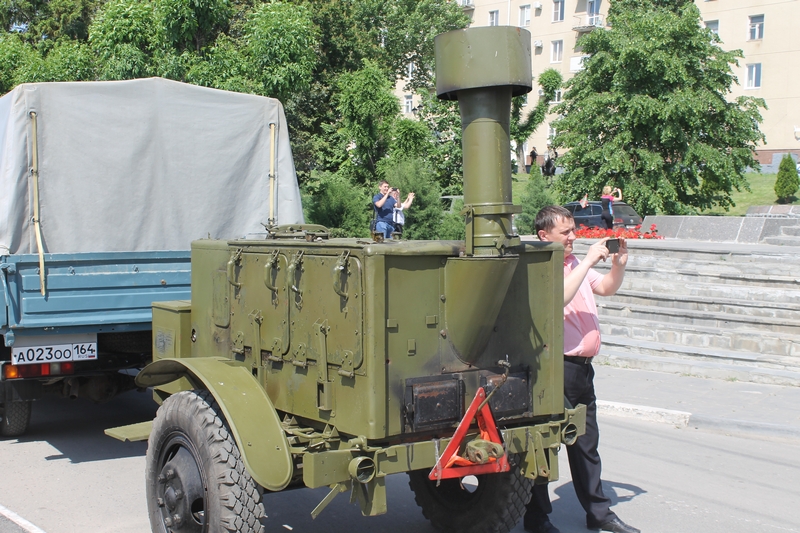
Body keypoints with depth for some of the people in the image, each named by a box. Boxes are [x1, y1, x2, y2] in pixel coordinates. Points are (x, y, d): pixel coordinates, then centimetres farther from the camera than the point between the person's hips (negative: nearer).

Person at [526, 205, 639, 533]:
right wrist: (588, 261, -23)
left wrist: (619, 264, 3)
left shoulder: (576, 264, 14)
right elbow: (558, 298, -28)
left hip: (582, 367, 9)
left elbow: (607, 288, 22)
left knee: (586, 444, 17)